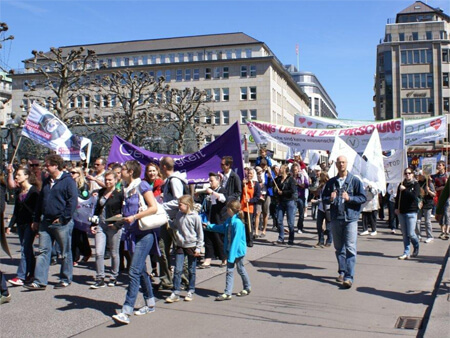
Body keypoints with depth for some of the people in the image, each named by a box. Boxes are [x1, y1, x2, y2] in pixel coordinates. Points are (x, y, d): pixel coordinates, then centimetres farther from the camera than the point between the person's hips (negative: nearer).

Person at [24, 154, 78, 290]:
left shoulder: (68, 181, -8)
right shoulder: (46, 181, 15)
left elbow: (73, 201, -14)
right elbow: (40, 201, 20)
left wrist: (63, 218, -17)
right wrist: (36, 219, 16)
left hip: (62, 223, -7)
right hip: (45, 222, 7)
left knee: (65, 252, 5)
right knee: (43, 251, 4)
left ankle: (66, 279, 17)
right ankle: (39, 281, 6)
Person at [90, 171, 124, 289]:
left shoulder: (120, 194, -6)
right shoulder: (101, 192, 10)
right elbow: (97, 209, 17)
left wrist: (117, 224, -16)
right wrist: (93, 224, 10)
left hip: (114, 227, -4)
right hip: (100, 225, 4)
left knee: (114, 253, 7)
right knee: (98, 253, -3)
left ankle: (114, 277, 22)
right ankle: (100, 279, 5)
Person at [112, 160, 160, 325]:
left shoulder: (142, 186, -9)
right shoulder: (127, 189, 13)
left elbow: (154, 207, -16)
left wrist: (134, 217, -21)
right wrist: (121, 219, 6)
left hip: (145, 233, -9)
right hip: (133, 233, 9)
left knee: (134, 271, -13)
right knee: (141, 270, 16)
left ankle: (126, 312, -15)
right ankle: (150, 304, 29)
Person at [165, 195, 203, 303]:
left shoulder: (195, 217, -11)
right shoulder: (179, 215, 4)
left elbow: (200, 233, -6)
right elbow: (175, 227, 18)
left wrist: (198, 248, -7)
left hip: (191, 246, -4)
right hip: (180, 246, 4)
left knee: (191, 270, 9)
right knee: (177, 270, 0)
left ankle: (191, 292, 22)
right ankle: (175, 293, 5)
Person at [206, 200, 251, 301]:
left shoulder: (237, 222, -25)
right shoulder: (229, 220, 0)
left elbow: (236, 240, -26)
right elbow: (222, 228, 21)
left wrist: (231, 255, -25)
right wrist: (209, 226, 23)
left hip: (238, 250, -8)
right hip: (230, 249, 8)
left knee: (240, 269, 8)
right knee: (229, 271, 10)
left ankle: (247, 288, 25)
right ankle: (227, 293, 17)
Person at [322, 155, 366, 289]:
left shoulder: (355, 180, 2)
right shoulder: (331, 182, 11)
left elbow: (362, 198, -1)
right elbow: (324, 198, 14)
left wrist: (349, 198, -17)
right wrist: (330, 198, -8)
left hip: (350, 218, -4)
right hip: (336, 218, 4)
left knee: (350, 248, -10)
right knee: (339, 248, 12)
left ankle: (349, 277, -12)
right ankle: (342, 272, 25)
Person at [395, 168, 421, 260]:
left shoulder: (416, 184, -1)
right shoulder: (401, 185, 10)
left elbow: (414, 196, -17)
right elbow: (397, 197, 13)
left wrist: (404, 190, -16)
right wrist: (396, 208, 2)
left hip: (411, 212, -4)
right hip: (401, 212, 4)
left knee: (411, 233, -5)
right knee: (404, 234, 6)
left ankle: (416, 247, 23)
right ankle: (406, 253, 12)